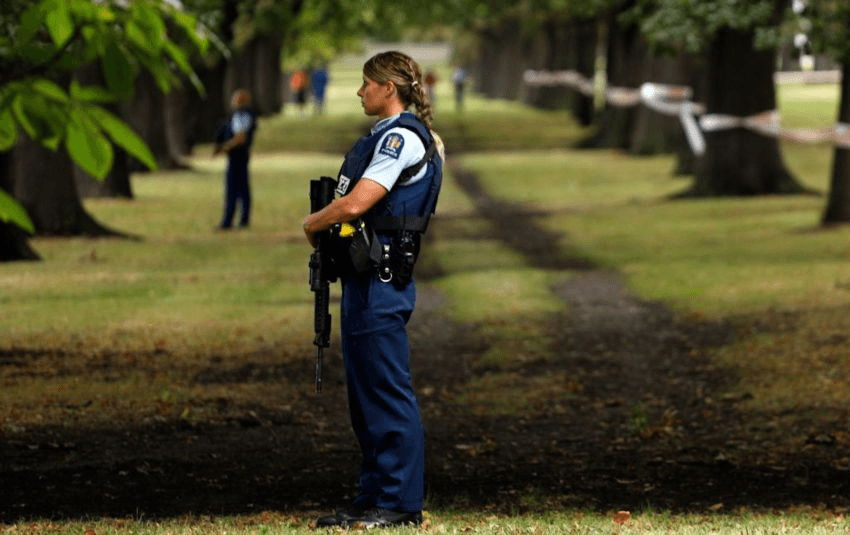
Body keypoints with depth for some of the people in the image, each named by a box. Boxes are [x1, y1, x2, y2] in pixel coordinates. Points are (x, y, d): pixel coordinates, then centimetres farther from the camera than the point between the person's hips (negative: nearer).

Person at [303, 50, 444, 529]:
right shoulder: (387, 136, 19)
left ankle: (400, 503, -5)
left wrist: (313, 223, -4)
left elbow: (355, 203, -21)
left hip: (382, 279, -11)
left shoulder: (403, 138, -14)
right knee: (365, 391, 13)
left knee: (388, 391, -8)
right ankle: (375, 497, 18)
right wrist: (324, 227, 7)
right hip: (364, 276, 11)